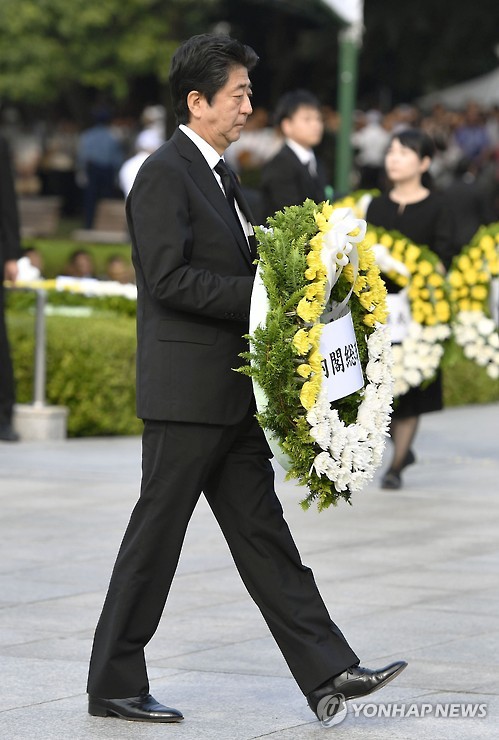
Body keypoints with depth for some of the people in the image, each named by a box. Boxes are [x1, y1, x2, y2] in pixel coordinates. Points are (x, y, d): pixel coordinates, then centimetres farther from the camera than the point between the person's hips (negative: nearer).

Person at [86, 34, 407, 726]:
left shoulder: (218, 174, 17)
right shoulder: (165, 173, -12)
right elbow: (170, 278, -21)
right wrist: (261, 295, -20)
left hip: (232, 395, 9)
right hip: (187, 392, -9)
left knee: (263, 536, 7)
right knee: (155, 538, -1)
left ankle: (327, 671, 6)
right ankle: (114, 683, 9)